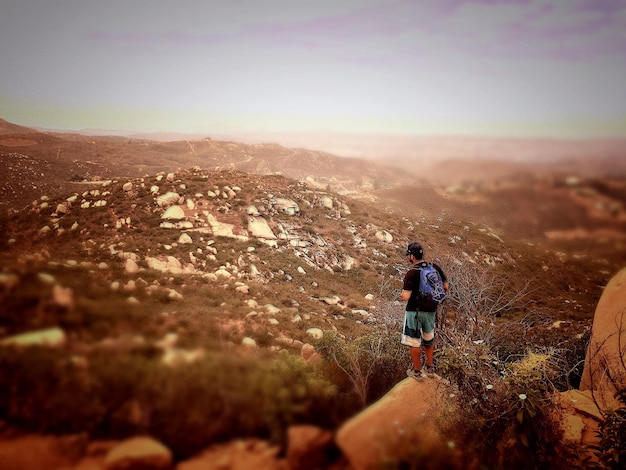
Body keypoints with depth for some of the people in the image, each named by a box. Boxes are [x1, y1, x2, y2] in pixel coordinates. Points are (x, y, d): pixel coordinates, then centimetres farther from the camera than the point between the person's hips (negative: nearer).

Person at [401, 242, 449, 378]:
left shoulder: (411, 273, -20)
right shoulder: (435, 268, -5)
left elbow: (405, 297, -24)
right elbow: (446, 287, 3)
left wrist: (404, 288, -4)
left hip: (414, 311, -6)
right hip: (431, 311, 6)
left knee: (414, 342, 10)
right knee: (429, 339, 24)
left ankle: (417, 371, 20)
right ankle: (428, 366, 37)